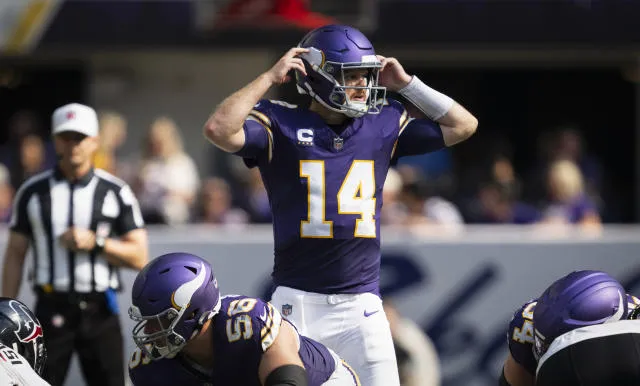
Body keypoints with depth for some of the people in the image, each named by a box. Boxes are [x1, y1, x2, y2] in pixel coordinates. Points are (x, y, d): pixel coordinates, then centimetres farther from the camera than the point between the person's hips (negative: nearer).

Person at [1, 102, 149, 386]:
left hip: (99, 312, 0)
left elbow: (139, 258, 2)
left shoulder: (116, 192, 5)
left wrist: (95, 243, -14)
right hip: (51, 309, 0)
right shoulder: (32, 192, 7)